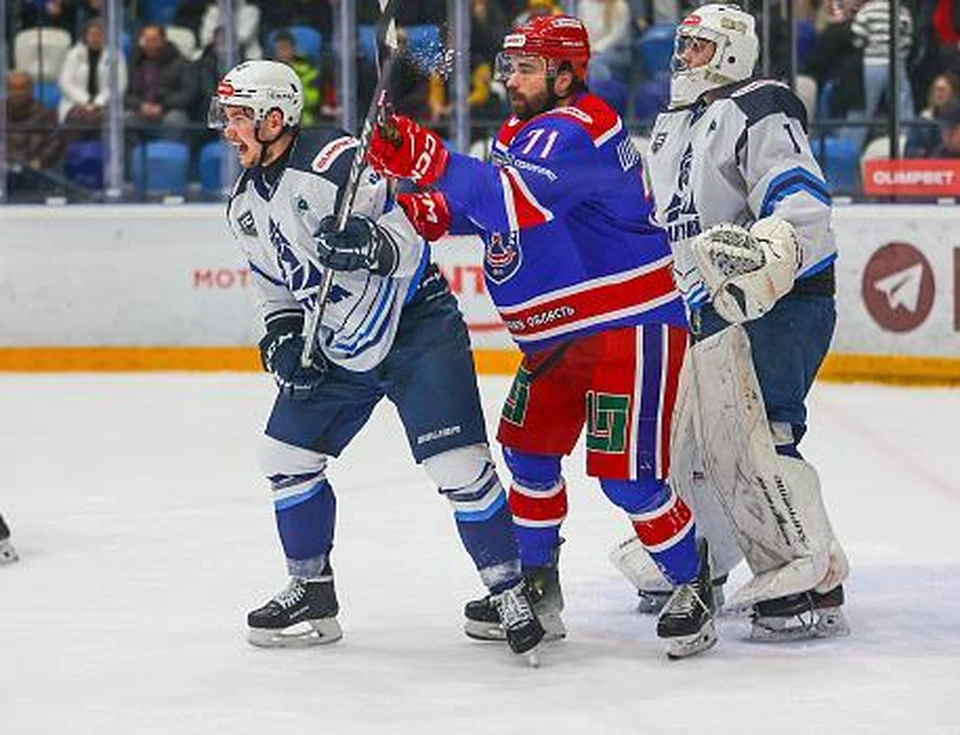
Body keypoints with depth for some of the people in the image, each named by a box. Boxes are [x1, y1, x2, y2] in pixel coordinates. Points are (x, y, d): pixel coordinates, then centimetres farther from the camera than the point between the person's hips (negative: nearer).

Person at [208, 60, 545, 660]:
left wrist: (372, 244, -45)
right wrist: (282, 334, 0)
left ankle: (510, 592, -4)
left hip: (415, 327, -8)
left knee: (459, 465, -15)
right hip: (337, 348, 8)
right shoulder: (247, 204, 5)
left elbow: (407, 241, -24)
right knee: (287, 455, 8)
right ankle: (312, 592, 23)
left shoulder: (337, 162, -23)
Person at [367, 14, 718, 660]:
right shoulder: (521, 133, 12)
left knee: (628, 476, -12)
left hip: (631, 325, -10)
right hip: (557, 333, 10)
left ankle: (694, 585, 6)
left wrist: (431, 162, -46)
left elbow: (520, 200, -36)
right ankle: (536, 590, 27)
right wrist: (433, 212, -3)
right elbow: (485, 202, 20)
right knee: (529, 454, 13)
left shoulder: (576, 130, -21)